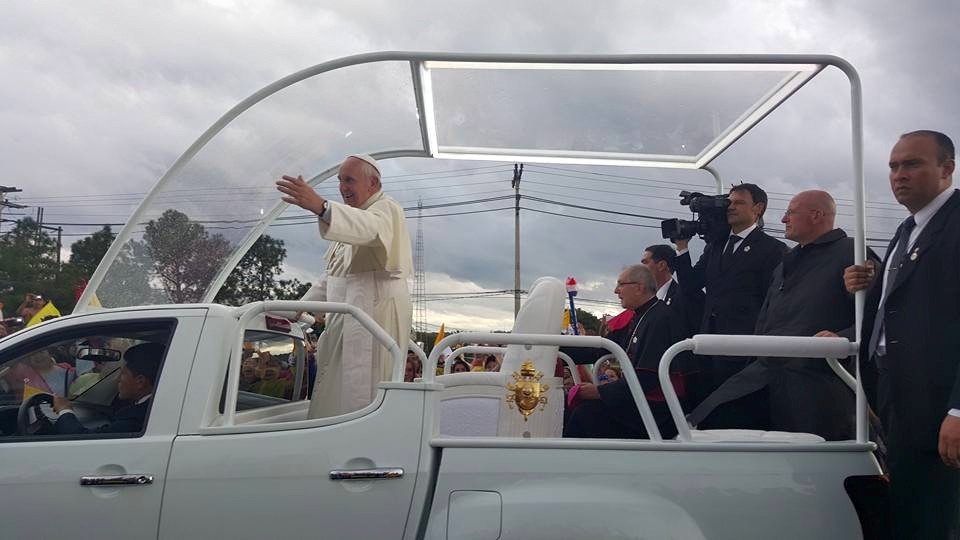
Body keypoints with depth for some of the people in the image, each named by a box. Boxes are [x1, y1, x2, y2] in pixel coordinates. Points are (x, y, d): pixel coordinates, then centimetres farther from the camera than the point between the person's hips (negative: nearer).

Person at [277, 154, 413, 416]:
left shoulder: (386, 208, -4)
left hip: (376, 310, -9)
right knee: (337, 392, 5)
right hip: (347, 316, 9)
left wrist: (321, 206, -47)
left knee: (362, 392, -13)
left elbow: (370, 227, -32)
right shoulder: (353, 217, 27)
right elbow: (333, 277, 28)